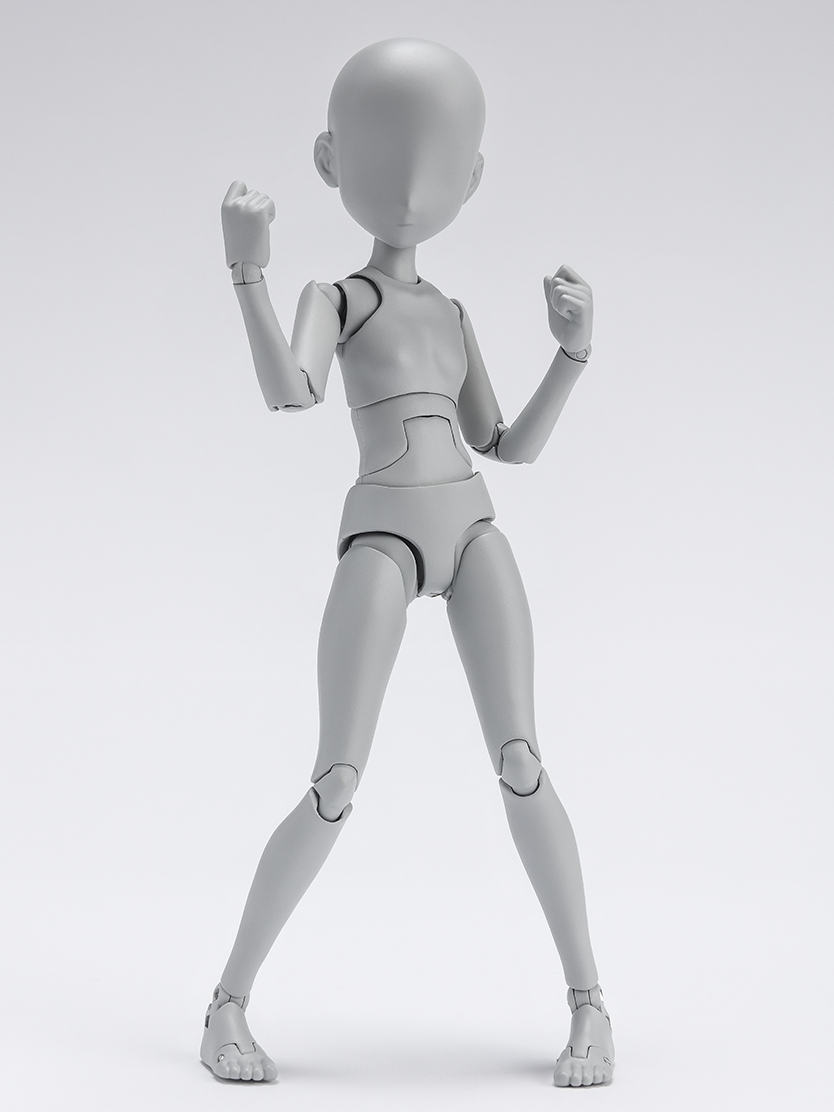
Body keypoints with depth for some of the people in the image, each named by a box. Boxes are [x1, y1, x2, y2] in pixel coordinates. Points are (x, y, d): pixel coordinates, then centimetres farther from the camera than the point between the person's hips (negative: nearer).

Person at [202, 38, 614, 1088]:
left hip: (472, 532, 4)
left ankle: (590, 1005, -4)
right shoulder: (332, 298, 10)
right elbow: (288, 391, -12)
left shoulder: (451, 315, 24)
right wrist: (247, 267, -18)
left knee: (521, 767, -9)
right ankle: (228, 1005, 3)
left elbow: (512, 446, 20)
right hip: (382, 539, -4)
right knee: (335, 790, -10)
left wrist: (575, 349, 10)